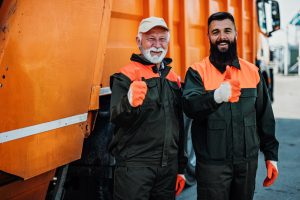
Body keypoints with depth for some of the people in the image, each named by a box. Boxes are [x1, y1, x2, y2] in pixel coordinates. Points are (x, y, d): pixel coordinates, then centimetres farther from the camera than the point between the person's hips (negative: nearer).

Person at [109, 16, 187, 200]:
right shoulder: (126, 76, -6)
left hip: (168, 166, 6)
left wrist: (180, 167, 18)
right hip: (135, 165, -6)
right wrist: (129, 104, -39)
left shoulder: (174, 78, 13)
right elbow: (117, 119, -17)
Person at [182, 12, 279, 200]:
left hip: (248, 161, 4)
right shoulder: (197, 71, -4)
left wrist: (271, 155, 11)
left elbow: (265, 117, 11)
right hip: (212, 163, -3)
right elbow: (190, 106, -23)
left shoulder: (252, 71, 6)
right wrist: (216, 96, -42)